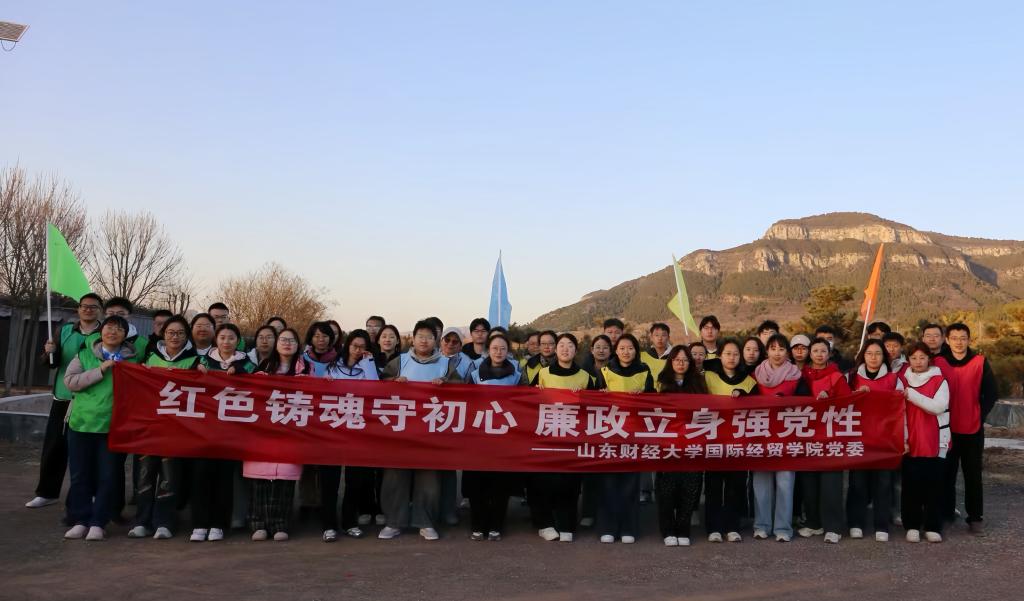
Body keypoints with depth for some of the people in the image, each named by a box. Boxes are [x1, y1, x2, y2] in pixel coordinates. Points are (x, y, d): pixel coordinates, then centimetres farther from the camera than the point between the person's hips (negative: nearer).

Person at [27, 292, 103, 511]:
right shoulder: (65, 330, 7)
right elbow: (52, 363, 5)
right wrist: (49, 353, -15)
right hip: (63, 398, 3)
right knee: (53, 447, 7)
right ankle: (47, 492, 22)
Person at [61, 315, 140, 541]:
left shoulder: (131, 360, 7)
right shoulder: (84, 355, 8)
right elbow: (70, 381, -6)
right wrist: (101, 370, -12)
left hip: (113, 426, -1)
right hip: (82, 423, 1)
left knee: (107, 477, 0)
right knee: (80, 475, 7)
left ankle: (98, 523, 8)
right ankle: (80, 521, 17)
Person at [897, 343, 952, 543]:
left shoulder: (940, 380, 1)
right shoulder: (902, 380, 6)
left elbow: (939, 406, -14)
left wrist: (912, 395, -18)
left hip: (935, 442, -1)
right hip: (911, 442, 1)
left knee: (934, 485, 2)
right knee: (911, 485, 2)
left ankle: (933, 527, 11)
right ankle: (912, 526, 11)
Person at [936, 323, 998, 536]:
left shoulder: (980, 362, -2)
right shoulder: (938, 362, -2)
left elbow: (992, 393, 0)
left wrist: (980, 416, -4)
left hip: (973, 429, 0)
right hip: (947, 429, 0)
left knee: (973, 474, 5)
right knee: (947, 473, 7)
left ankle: (975, 518, 12)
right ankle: (946, 514, 17)